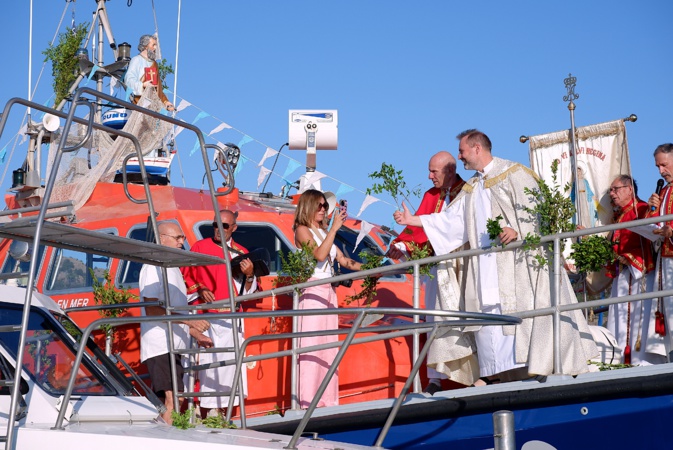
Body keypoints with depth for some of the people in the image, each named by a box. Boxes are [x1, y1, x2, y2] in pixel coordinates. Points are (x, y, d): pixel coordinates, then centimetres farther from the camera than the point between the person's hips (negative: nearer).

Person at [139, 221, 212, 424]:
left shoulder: (173, 269, 22)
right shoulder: (153, 267, -8)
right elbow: (152, 309, -19)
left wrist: (197, 335, 20)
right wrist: (189, 320, -24)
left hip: (174, 346, 10)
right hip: (160, 346, -10)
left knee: (165, 403, 9)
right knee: (172, 401, -18)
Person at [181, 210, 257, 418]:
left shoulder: (241, 253, 12)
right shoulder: (200, 247, 6)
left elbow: (248, 291, 11)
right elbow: (186, 277, 7)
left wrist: (249, 275, -8)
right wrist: (199, 290, -10)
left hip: (231, 319, 3)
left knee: (230, 365, 2)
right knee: (206, 364, -8)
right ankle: (204, 418, -4)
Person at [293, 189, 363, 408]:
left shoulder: (323, 232, 18)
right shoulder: (302, 230, -2)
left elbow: (343, 260, 16)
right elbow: (319, 254, -18)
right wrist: (334, 228, -19)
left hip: (329, 291, 8)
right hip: (312, 291, -8)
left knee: (329, 345, 5)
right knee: (312, 345, -10)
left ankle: (327, 398, 7)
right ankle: (309, 400, -12)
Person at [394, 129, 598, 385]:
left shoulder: (513, 173, 0)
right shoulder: (471, 188, 22)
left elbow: (532, 206, -9)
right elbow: (451, 219, 20)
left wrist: (517, 230, -25)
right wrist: (413, 220, 15)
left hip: (514, 258, -7)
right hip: (485, 263, 7)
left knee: (516, 310, -11)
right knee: (487, 311, 0)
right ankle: (493, 372, -1)